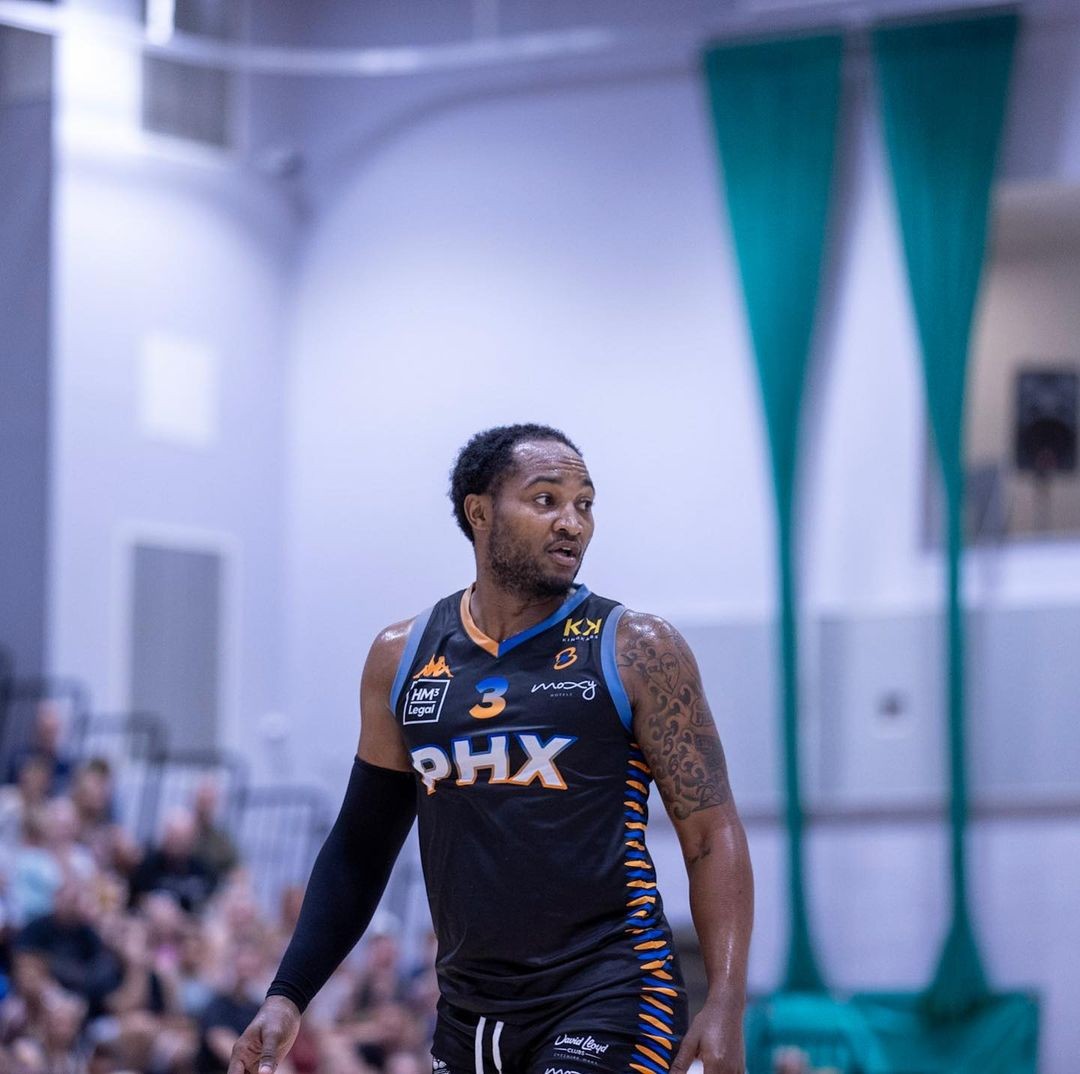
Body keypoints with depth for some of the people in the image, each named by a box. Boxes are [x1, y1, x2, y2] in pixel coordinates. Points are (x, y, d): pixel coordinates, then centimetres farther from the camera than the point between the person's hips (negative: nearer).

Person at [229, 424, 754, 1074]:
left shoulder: (636, 652, -3)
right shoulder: (403, 658, 9)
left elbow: (712, 833, -4)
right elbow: (360, 847, 16)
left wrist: (726, 1005, -15)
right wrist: (288, 996, 8)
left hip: (607, 1000, -5)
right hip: (469, 1014, 5)